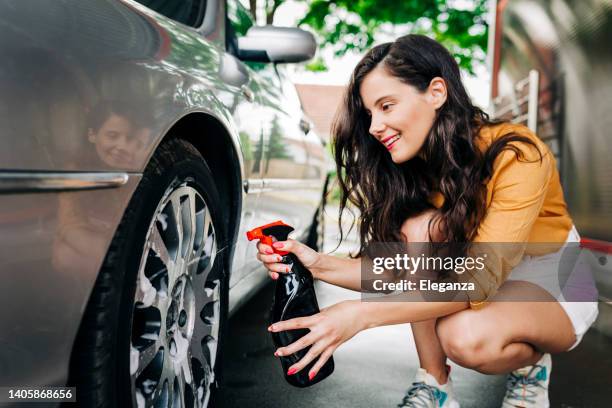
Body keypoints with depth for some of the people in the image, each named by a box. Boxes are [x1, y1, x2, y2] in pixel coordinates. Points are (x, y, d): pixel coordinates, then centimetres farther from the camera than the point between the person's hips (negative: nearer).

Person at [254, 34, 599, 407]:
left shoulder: (517, 157, -29)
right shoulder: (412, 165, -12)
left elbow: (477, 281, -35)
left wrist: (362, 314, -44)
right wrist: (320, 265, -31)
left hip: (555, 288, -5)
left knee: (467, 337, -36)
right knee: (419, 230, -26)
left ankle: (531, 364, -1)